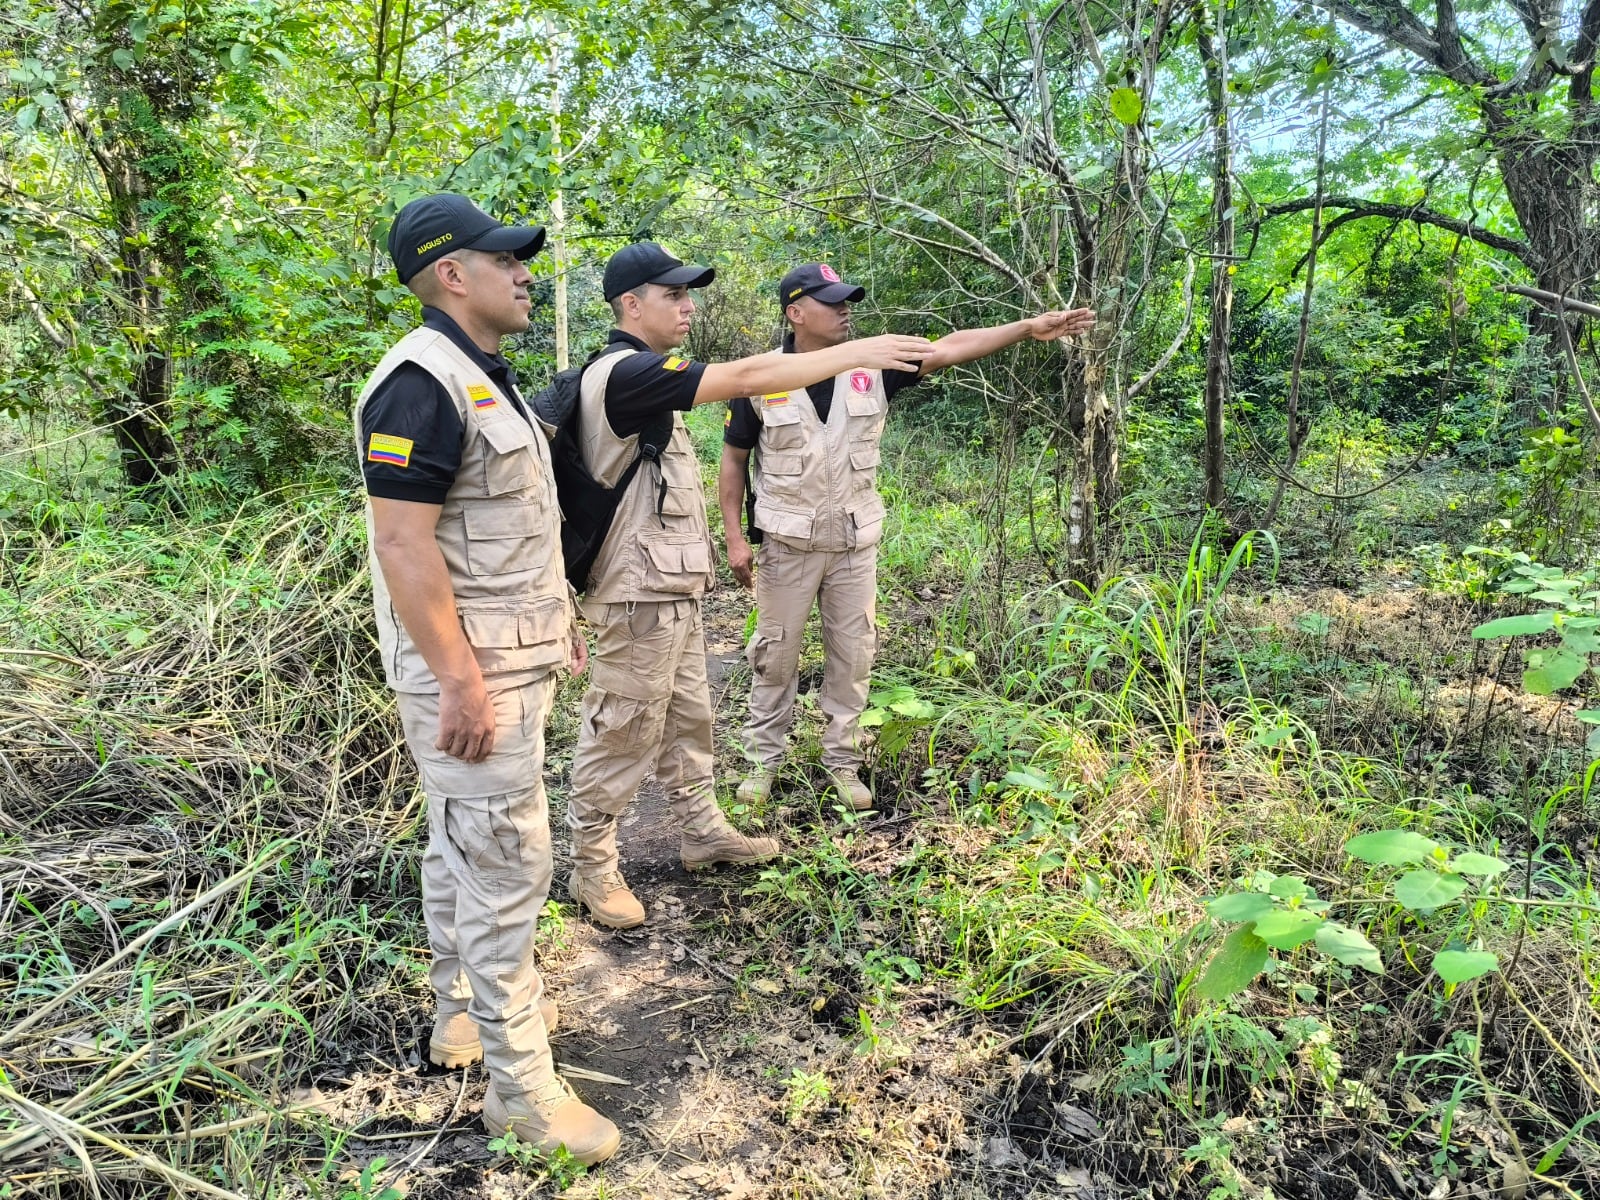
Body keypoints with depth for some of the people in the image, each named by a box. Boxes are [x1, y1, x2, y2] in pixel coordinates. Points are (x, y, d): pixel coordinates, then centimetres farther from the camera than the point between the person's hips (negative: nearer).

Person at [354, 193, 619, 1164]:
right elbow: (403, 543, -24)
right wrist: (458, 680, -25)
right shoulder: (423, 384, -19)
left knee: (463, 839, 20)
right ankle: (520, 1086, 9)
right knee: (508, 859, -4)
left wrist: (558, 617, 21)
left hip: (513, 655, 10)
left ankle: (464, 1009, 38)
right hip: (471, 669, -10)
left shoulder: (487, 379, 14)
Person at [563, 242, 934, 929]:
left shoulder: (641, 375, 15)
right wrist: (857, 352, -23)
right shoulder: (624, 372, -19)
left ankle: (702, 832, 33)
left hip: (673, 589, 10)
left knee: (687, 718, 19)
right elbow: (745, 377, -26)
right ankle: (591, 867, 15)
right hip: (639, 594, -10)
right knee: (621, 733, 1)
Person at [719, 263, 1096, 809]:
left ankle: (843, 762, 25)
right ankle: (763, 760, 26)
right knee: (776, 655, 9)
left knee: (852, 656, 10)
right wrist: (735, 538, -6)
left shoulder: (871, 369, -3)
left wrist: (1029, 327, -19)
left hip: (855, 543, 2)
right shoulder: (762, 381, -7)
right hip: (787, 544, -2)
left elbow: (947, 348, -10)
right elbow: (733, 461, 0)